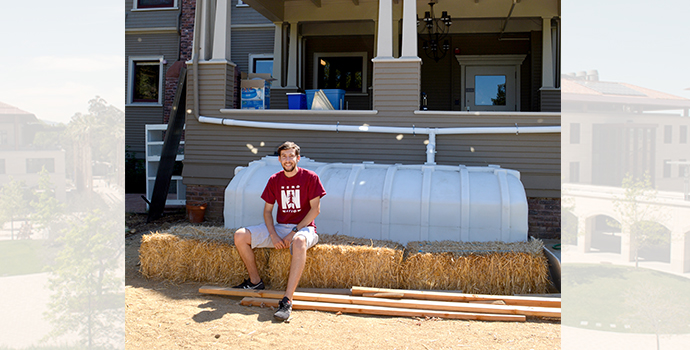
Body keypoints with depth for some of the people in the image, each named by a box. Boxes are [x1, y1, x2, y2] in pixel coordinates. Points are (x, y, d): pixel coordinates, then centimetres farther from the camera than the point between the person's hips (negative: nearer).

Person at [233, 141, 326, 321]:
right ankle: (255, 281, 5)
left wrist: (294, 232, -16)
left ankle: (287, 301, -45)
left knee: (299, 241, -43)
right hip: (279, 227, 5)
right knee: (240, 236, -12)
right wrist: (273, 235, -9)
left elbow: (315, 209, -9)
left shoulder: (310, 177, -5)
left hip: (304, 227, -5)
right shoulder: (274, 180, 7)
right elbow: (267, 210, 9)